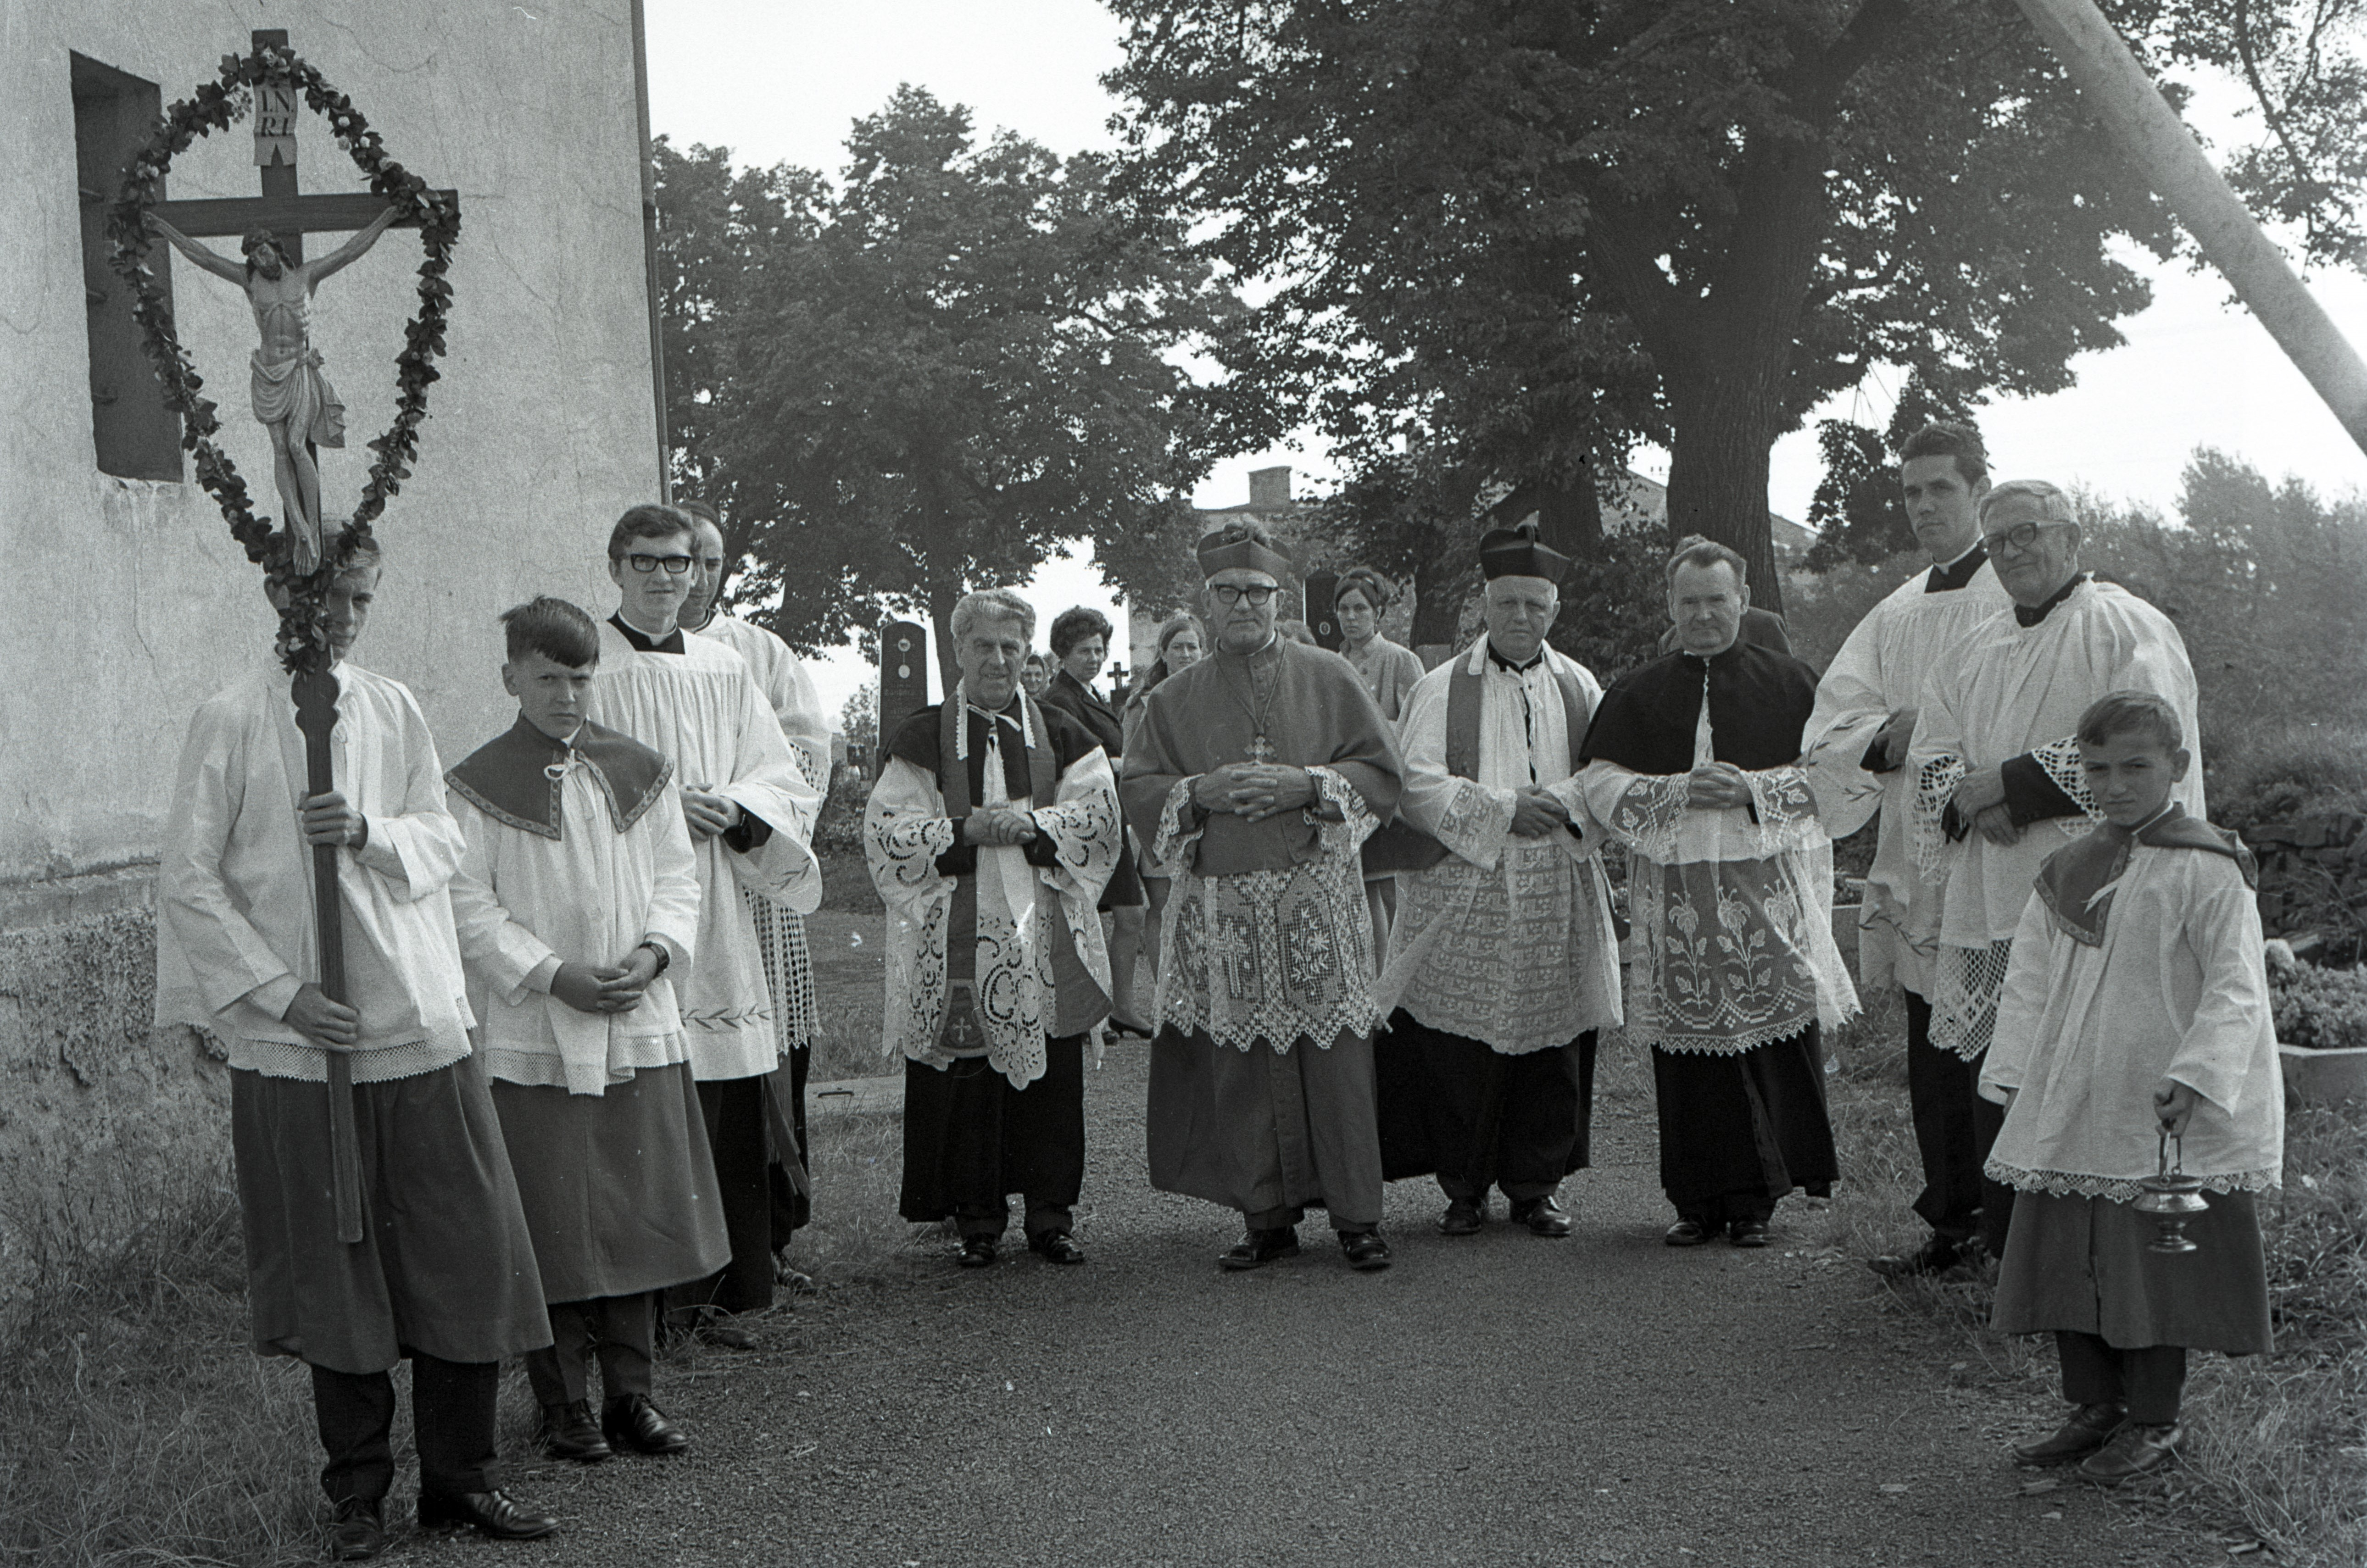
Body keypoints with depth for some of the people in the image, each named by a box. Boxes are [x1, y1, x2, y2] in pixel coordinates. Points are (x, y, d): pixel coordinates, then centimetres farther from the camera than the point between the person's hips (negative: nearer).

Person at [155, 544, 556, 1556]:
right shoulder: (231, 721, -2)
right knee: (332, 1273, 5)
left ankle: (461, 1475, 18)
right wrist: (279, 991, -12)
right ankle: (357, 1493, 19)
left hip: (420, 1026, 3)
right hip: (296, 1042, -3)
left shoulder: (394, 708, 9)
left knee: (464, 1253, 3)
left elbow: (444, 841, 7)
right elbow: (187, 880, -4)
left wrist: (371, 831, -14)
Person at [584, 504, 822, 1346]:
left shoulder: (725, 669, 16)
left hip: (717, 909, 4)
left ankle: (725, 1292, 13)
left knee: (733, 1116, 3)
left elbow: (785, 778, 13)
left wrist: (734, 808, -7)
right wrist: (659, 808, -14)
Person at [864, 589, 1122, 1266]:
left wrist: (1029, 824, -11)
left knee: (1052, 1073, 1)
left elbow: (1099, 813, 3)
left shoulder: (1059, 734, 13)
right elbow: (887, 830, -1)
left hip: (1046, 931, 2)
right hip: (956, 934, -1)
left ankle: (1051, 1212, 10)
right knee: (966, 1076, -3)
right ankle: (976, 1216, 6)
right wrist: (966, 832, -14)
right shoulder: (924, 738, 7)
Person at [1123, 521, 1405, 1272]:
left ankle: (1357, 1214, 5)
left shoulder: (1329, 679, 8)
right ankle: (1268, 1216, 10)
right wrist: (1201, 793, -9)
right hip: (1219, 910, 2)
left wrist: (1304, 785, -10)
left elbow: (1383, 773, 5)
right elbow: (1138, 789, 10)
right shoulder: (1176, 698, 12)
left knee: (1333, 1056, -3)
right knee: (1241, 1063, 1)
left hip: (1317, 897, -1)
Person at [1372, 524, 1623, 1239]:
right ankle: (1465, 1188, 12)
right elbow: (1417, 784, -7)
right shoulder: (1442, 689, 2)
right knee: (1461, 1053, -2)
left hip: (1556, 898, 3)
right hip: (1465, 895, -3)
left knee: (1550, 1044, 4)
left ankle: (1536, 1186, 17)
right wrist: (1504, 808, -15)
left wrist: (1559, 801, -10)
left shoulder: (1580, 687, 13)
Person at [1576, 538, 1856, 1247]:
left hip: (1769, 890, -1)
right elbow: (1601, 786, 5)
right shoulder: (1635, 695, 12)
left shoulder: (1790, 683, 8)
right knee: (1688, 1048, 0)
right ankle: (1701, 1199, 9)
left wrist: (1752, 790, -11)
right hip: (1674, 894, 1)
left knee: (1773, 1042, -4)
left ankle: (1755, 1196, 6)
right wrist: (1680, 792, -10)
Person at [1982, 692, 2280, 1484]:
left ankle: (2153, 1420, 17)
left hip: (2166, 1118, -6)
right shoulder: (2066, 872, 10)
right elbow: (2029, 979, 12)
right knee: (2063, 1259, 9)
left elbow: (2234, 986, -11)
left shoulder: (2208, 869, -9)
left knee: (2156, 1263, 2)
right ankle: (2094, 1408, 24)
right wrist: (2016, 1074, 4)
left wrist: (2194, 1076, -21)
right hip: (2070, 1116, 6)